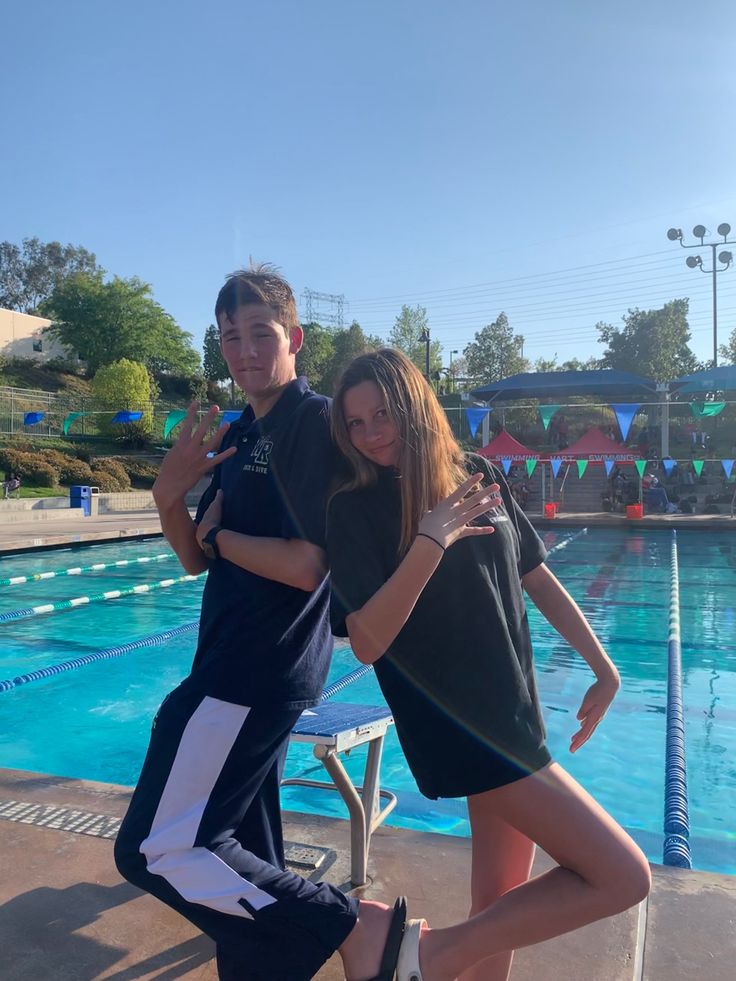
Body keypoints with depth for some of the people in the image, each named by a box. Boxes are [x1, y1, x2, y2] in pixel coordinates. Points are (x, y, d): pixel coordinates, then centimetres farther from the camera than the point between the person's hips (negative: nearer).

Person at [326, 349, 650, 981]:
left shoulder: (480, 477, 3)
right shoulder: (356, 508, -12)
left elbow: (538, 579, 11)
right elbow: (367, 642, -19)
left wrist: (603, 667, 14)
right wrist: (430, 542, -29)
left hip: (512, 710, 6)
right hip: (458, 728, -6)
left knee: (504, 904, 17)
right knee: (622, 876, -7)